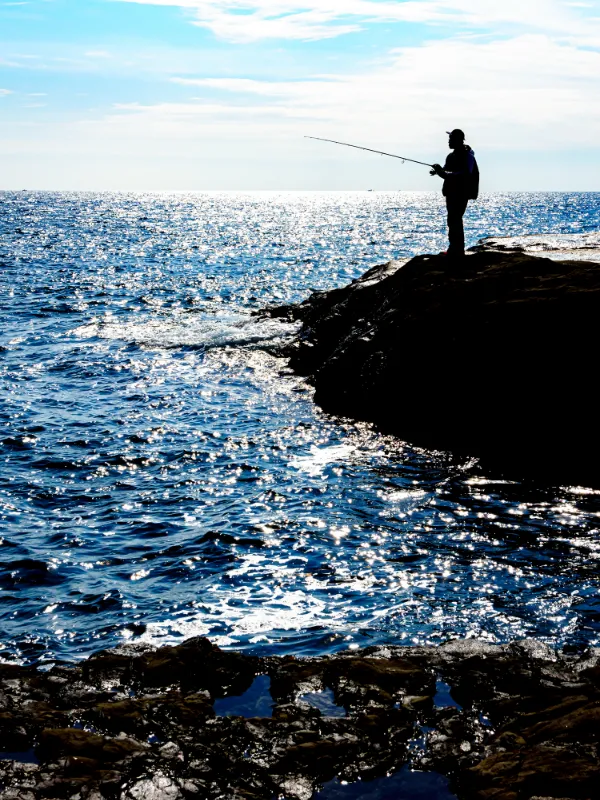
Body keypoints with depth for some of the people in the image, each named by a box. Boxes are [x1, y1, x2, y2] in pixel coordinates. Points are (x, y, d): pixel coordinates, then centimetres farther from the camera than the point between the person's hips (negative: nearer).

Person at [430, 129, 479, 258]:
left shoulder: (467, 155, -12)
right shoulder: (452, 156, 15)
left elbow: (466, 174, -24)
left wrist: (442, 172, -25)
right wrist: (439, 171, 1)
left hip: (462, 193, -9)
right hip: (452, 192, 9)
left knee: (455, 220, -14)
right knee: (453, 220, 11)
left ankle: (457, 250, -13)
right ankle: (454, 249, 16)